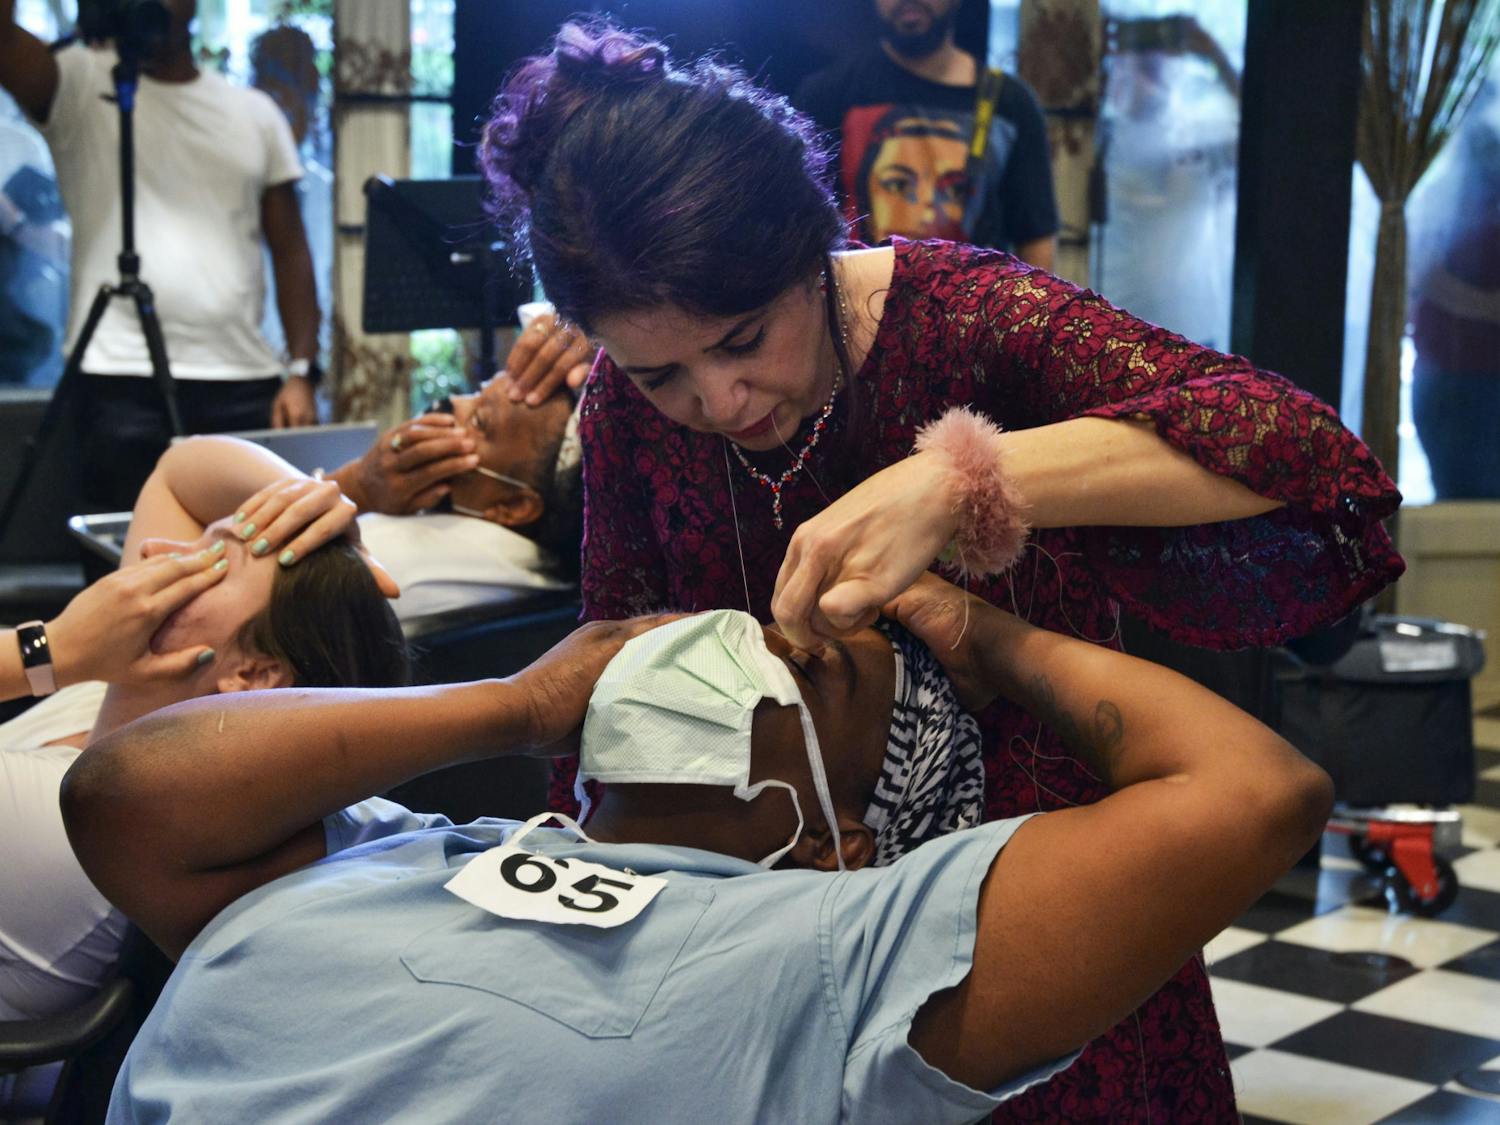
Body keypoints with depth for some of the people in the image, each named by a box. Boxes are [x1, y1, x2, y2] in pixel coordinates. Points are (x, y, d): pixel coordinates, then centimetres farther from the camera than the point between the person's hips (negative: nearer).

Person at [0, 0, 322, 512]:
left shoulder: (255, 112, 15)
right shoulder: (80, 86, 6)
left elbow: (289, 249, 13)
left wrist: (302, 372, 3)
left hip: (247, 383, 3)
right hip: (124, 383, -3)